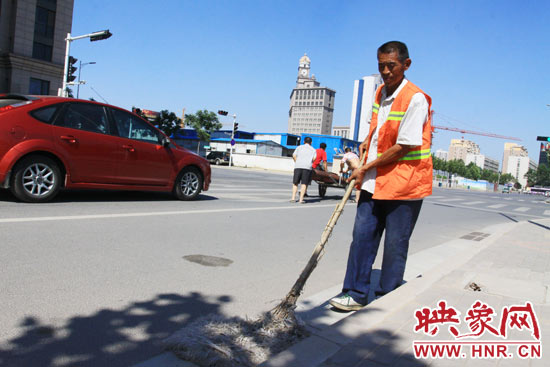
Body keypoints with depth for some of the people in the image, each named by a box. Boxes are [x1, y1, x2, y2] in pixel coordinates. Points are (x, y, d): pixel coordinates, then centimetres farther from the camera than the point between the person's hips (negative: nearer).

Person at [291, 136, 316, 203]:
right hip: (307, 167, -1)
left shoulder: (299, 147, 19)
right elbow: (314, 158, 2)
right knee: (304, 184, 0)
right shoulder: (313, 149, 18)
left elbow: (294, 156, 5)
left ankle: (293, 197, 1)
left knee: (295, 183, 10)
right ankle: (301, 199, -7)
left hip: (298, 166, 1)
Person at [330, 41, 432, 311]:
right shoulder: (380, 93, 10)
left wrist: (365, 169, -13)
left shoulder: (415, 99, -15)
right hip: (374, 181, 7)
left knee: (395, 245, 4)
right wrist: (369, 140, 9)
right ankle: (356, 293, 14)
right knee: (362, 235, 5)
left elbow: (403, 147, -18)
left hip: (404, 183, -7)